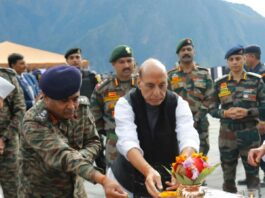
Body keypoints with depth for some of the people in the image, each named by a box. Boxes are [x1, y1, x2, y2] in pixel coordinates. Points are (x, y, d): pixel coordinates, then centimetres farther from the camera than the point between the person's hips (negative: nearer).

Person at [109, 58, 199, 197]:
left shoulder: (179, 104, -11)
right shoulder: (125, 104, -15)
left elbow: (189, 138, -26)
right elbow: (128, 142, -31)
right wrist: (148, 171, -49)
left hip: (168, 183, 1)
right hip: (128, 182, -1)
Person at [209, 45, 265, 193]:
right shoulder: (220, 83, 4)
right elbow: (212, 109, 7)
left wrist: (247, 112, -16)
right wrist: (225, 113, -12)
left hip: (249, 134, -2)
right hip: (227, 135, 2)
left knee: (252, 173, 5)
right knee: (228, 175, 11)